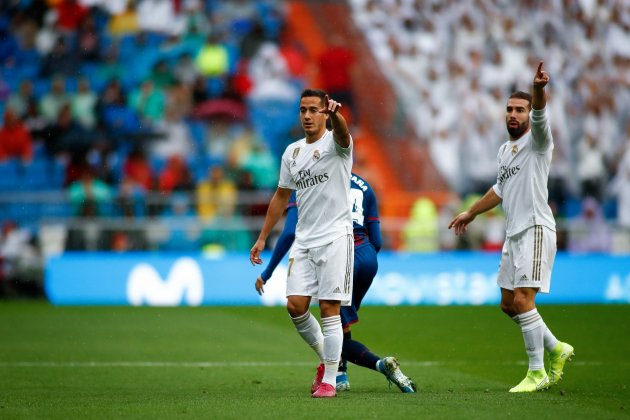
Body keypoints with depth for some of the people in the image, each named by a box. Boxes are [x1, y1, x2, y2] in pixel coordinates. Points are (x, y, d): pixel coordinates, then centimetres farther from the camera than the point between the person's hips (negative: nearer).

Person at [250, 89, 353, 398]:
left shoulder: (335, 143, -4)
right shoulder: (292, 152, 14)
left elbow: (342, 134, -30)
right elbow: (281, 197, 21)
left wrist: (336, 114, -54)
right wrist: (262, 238, 18)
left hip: (335, 236, -5)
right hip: (303, 240, 5)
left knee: (329, 309, -7)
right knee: (295, 306, -4)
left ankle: (329, 380, 0)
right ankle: (326, 359, 18)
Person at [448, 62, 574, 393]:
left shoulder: (536, 141, -6)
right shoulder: (505, 150, 17)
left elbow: (539, 116, -28)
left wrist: (538, 90, -49)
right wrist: (471, 213, 40)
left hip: (535, 229, -9)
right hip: (513, 233, 9)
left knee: (522, 300, -16)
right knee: (509, 305, 11)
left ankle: (537, 373, -9)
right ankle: (556, 349, 28)